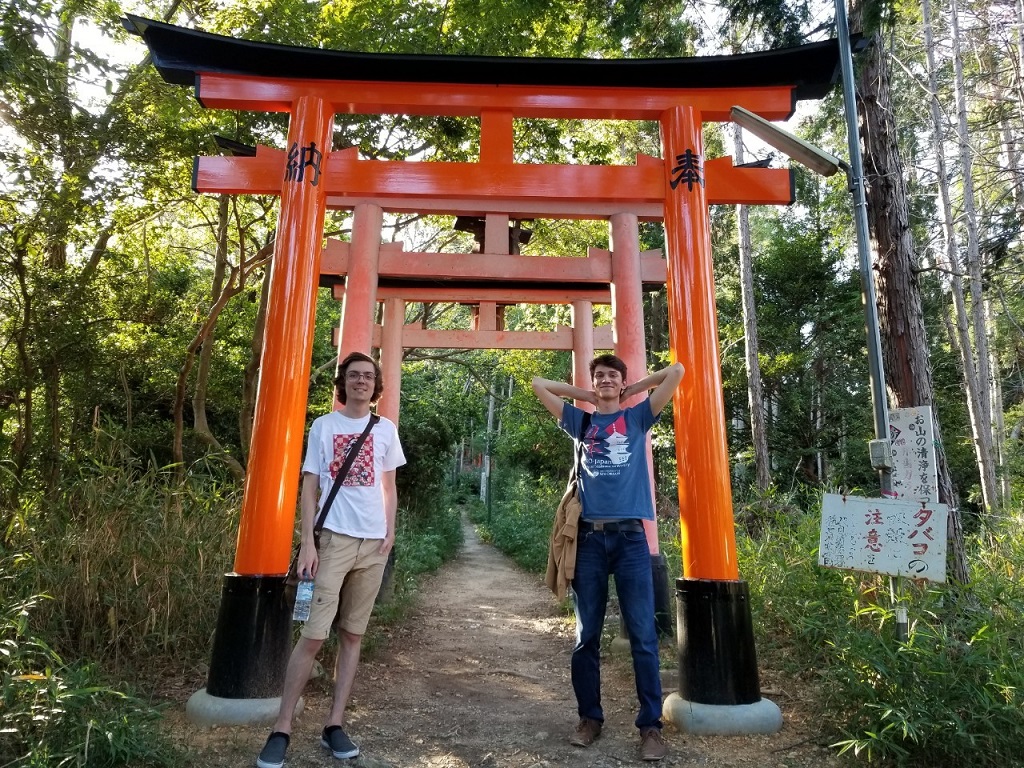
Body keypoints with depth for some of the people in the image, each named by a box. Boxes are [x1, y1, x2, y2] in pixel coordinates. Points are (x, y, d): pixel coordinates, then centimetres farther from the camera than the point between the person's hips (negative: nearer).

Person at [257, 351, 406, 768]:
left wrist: (390, 532, 1)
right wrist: (306, 542, -8)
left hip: (372, 543, 3)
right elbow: (309, 487, 1)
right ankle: (282, 728, 9)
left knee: (352, 635, 8)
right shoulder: (323, 426, 2)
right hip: (334, 539, -2)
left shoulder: (385, 429, 9)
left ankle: (334, 724, 18)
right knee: (313, 635, -4)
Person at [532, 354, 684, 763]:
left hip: (630, 535, -1)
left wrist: (635, 389, 16)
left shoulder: (638, 418, 11)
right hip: (589, 536, 2)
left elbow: (676, 371, 8)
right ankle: (590, 717, 21)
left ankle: (650, 724, 10)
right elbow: (538, 384, 19)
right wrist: (583, 394, 20)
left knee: (642, 635, 1)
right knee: (587, 635, 8)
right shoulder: (581, 422, 15)